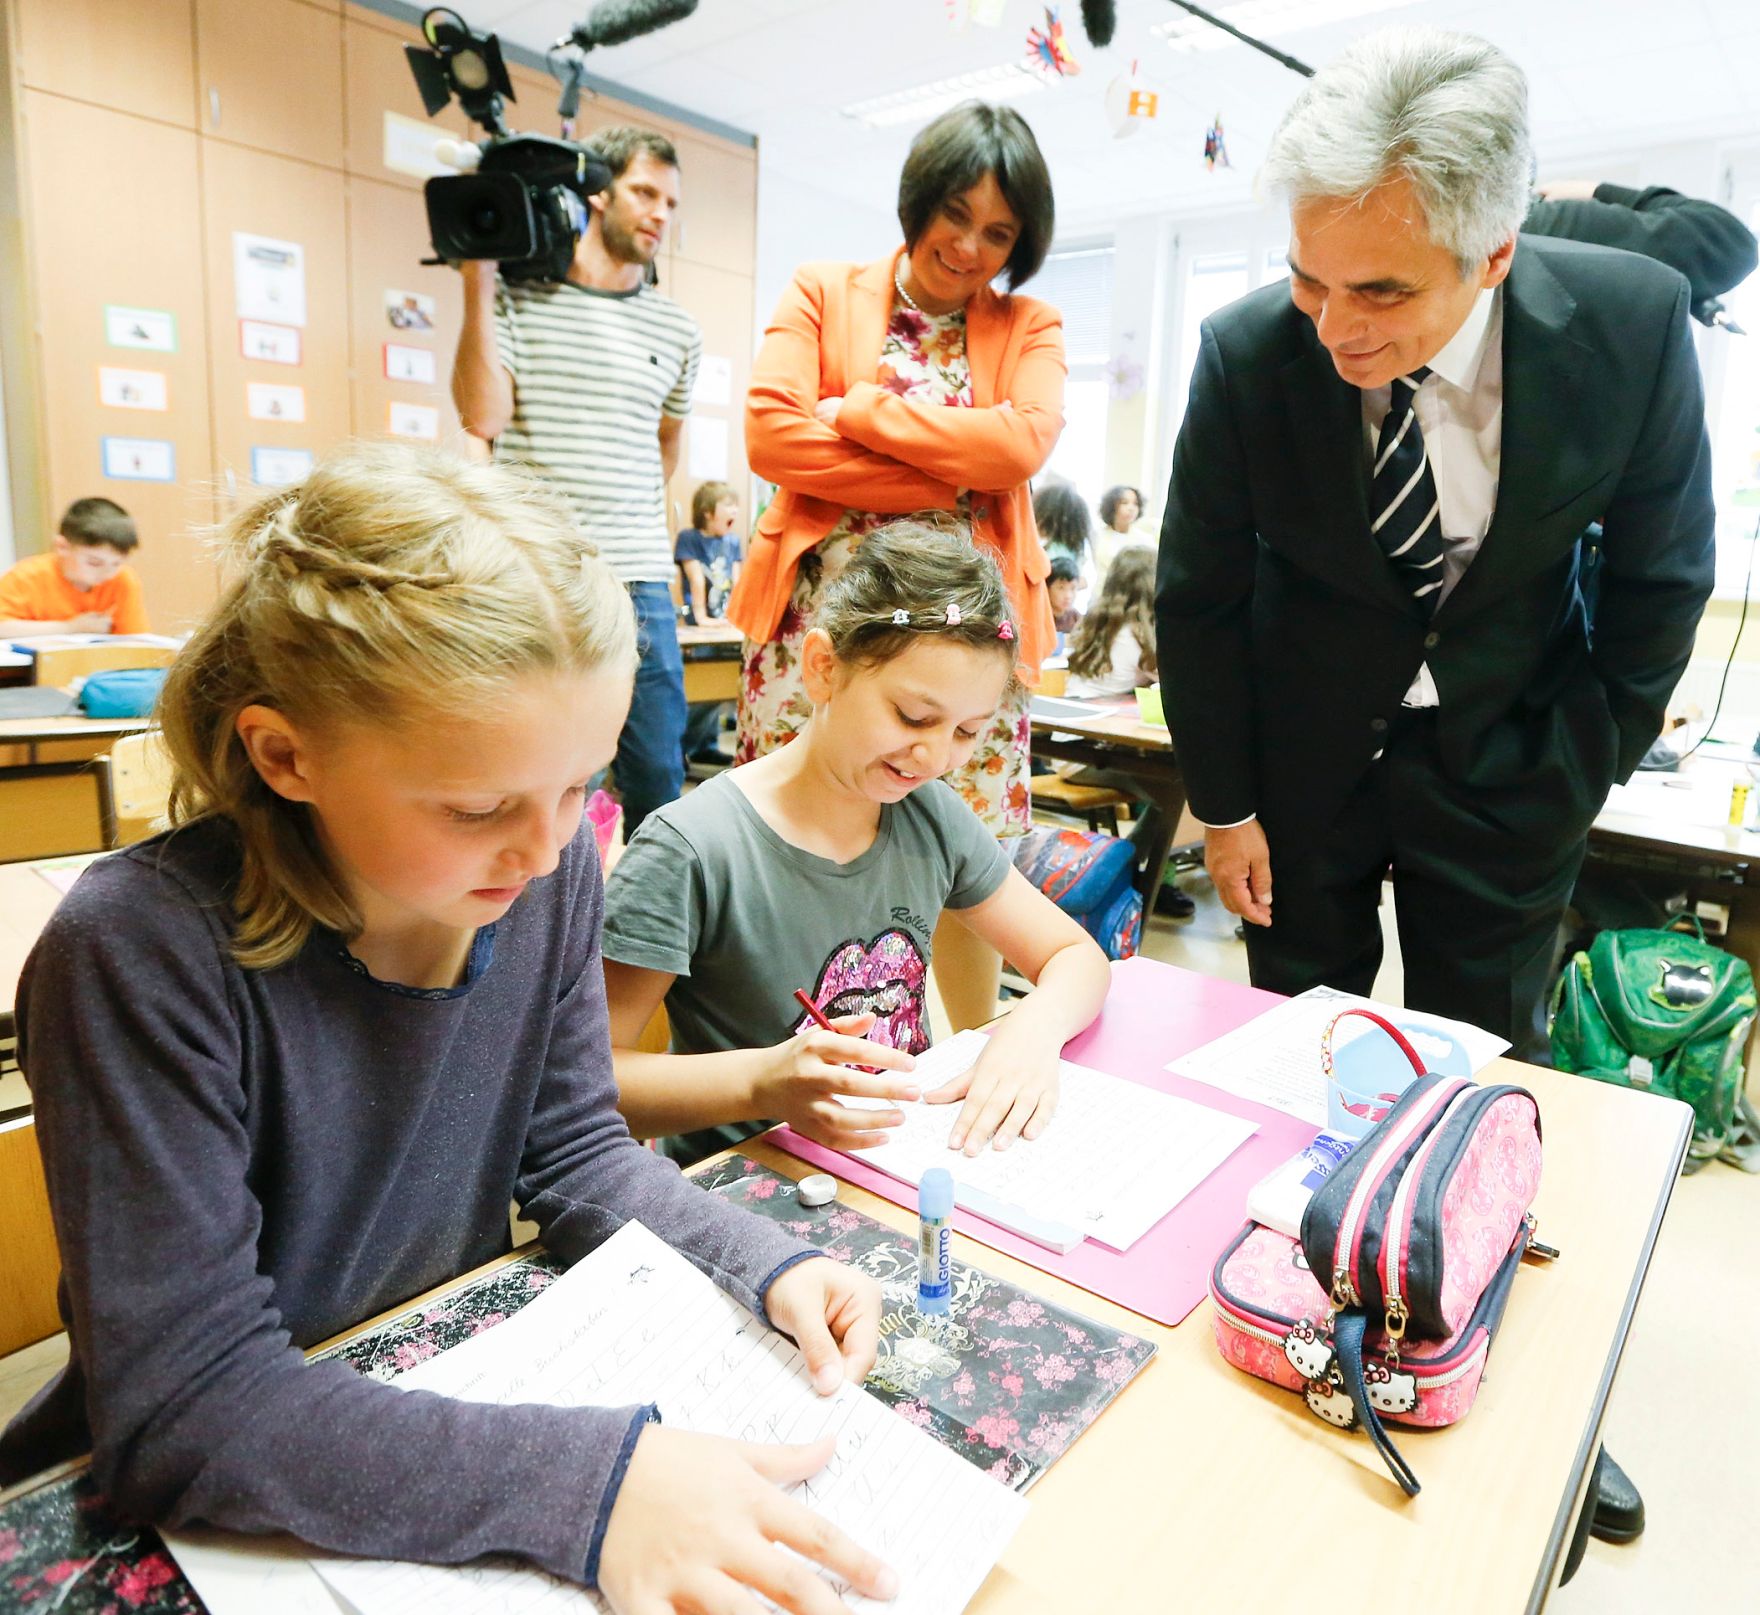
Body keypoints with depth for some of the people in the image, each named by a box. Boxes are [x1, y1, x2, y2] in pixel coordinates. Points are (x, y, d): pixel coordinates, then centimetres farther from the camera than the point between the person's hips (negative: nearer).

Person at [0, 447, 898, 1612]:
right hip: (197, 1515, -4)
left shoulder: (550, 870, -11)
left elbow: (575, 1149, -1)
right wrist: (590, 1482, -33)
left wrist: (766, 1267, -15)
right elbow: (182, 1410, -25)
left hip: (464, 1377, 4)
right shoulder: (141, 954, -26)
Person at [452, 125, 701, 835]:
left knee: (658, 779, 4)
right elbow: (483, 415, -9)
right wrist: (476, 280, -9)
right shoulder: (515, 294, 4)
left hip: (639, 586, 3)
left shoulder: (676, 330, 13)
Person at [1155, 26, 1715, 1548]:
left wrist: (1567, 785, -5)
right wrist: (1225, 805, -4)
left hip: (1506, 764, 1)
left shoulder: (1634, 322, -17)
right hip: (1303, 764, 0)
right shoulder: (1250, 352, -19)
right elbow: (1197, 592, -8)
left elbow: (1659, 584, -5)